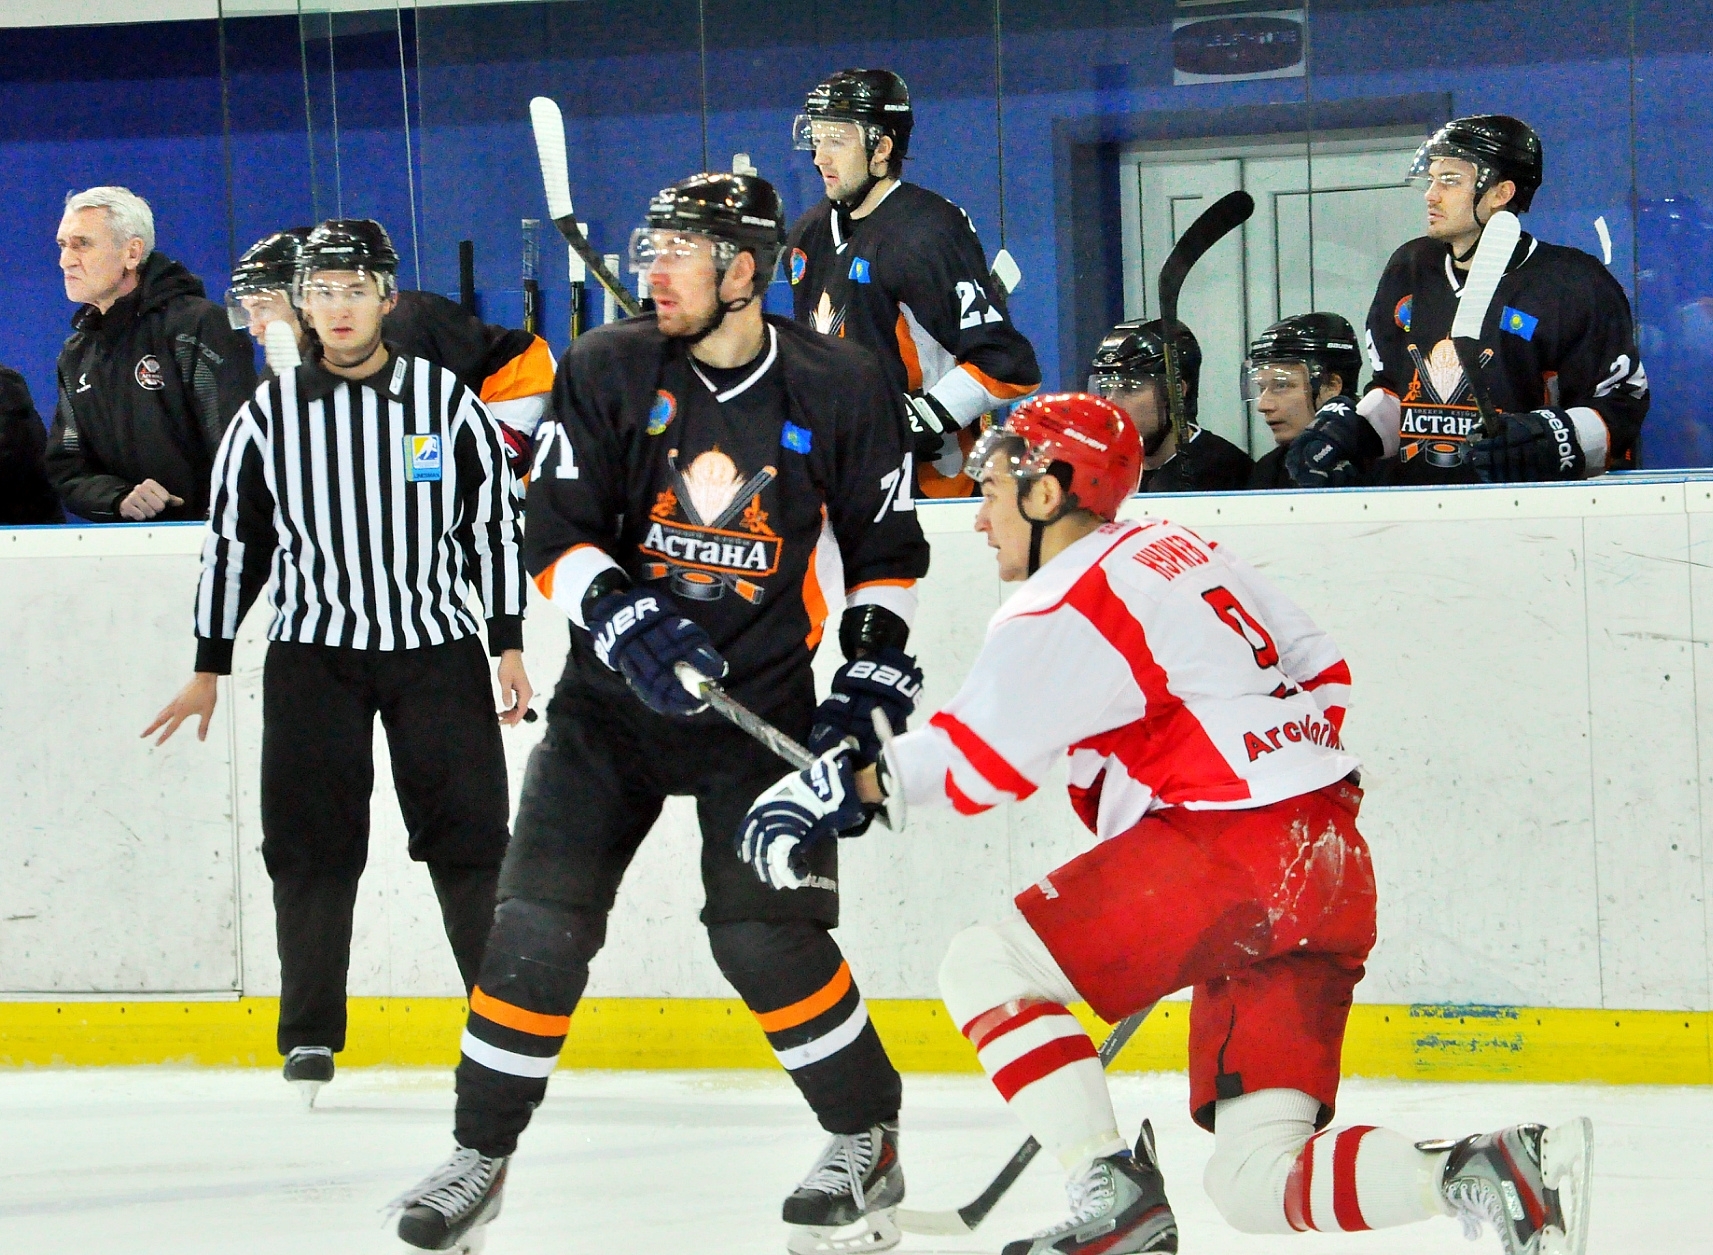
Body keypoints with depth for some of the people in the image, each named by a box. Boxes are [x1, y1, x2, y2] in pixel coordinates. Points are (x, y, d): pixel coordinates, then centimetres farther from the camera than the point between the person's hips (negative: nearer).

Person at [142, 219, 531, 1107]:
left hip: (436, 644, 0)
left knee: (469, 834, -3)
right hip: (313, 650, 1)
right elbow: (232, 540, 9)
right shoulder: (270, 415, 3)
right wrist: (209, 669, 9)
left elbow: (495, 524, 6)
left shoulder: (445, 400, 2)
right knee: (312, 844, -3)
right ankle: (310, 1035, 5)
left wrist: (508, 647, 1)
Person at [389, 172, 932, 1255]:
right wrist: (625, 618, -24)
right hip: (615, 696, 2)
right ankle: (481, 1154, 7)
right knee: (540, 921, -7)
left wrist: (873, 674, -2)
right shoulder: (610, 371, -3)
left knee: (765, 931, -13)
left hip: (763, 702, -2)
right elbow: (558, 534, -8)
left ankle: (867, 1139, 8)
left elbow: (887, 547, 8)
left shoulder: (839, 388, -3)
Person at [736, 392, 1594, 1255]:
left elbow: (976, 759, -10)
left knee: (985, 966, -2)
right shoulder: (1185, 552, 21)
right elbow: (1326, 676, 25)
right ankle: (1491, 1170, -15)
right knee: (1254, 1182, 4)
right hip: (1333, 873, 9)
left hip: (1227, 854, -9)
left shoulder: (1065, 608, -7)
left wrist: (850, 787, 2)